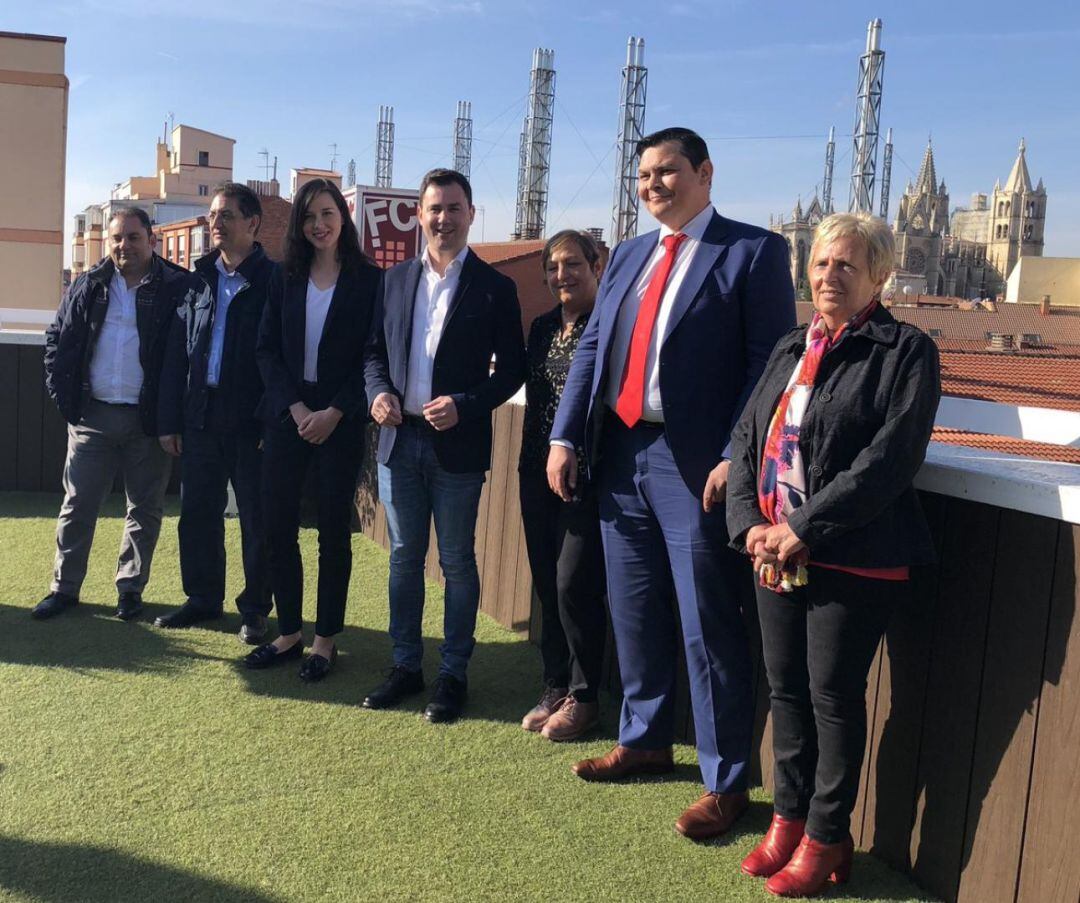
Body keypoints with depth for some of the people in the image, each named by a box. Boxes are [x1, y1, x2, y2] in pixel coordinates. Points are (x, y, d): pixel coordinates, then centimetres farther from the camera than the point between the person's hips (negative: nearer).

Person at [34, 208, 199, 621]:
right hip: (92, 416, 3)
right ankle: (65, 587, 19)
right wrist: (63, 395, 2)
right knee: (77, 505, 7)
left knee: (145, 509, 8)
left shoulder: (180, 288, -5)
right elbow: (57, 341, 12)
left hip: (149, 419, -2)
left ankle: (130, 588, 21)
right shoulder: (87, 287, 7)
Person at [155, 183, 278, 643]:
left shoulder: (274, 280, -5)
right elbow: (176, 353, 11)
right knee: (197, 513, 11)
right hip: (201, 416, 5)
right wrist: (168, 419, 7)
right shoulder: (198, 280, 10)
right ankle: (203, 598, 26)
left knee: (257, 518, 4)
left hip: (252, 422, -5)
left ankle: (255, 608, 17)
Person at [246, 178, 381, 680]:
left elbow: (372, 357, -4)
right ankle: (289, 634, 17)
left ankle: (326, 639, 14)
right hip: (287, 415, 4)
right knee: (278, 526, 4)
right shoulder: (287, 280, 9)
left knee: (334, 530, 3)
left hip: (340, 422, -3)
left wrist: (335, 412, -13)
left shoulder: (369, 280, -1)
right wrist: (295, 407, -8)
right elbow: (266, 350, 5)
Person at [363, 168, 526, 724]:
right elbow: (376, 350, 14)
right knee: (404, 558, 13)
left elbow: (512, 368, -4)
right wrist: (379, 391, -5)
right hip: (399, 438, 4)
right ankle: (405, 666, 26)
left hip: (458, 443, -4)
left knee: (457, 562, 6)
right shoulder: (396, 280, 9)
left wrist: (465, 405, -17)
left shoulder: (494, 288, -3)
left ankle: (453, 674, 18)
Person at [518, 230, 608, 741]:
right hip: (538, 471, 7)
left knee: (574, 583, -6)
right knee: (546, 583, 11)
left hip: (588, 474, -7)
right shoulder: (542, 328, 14)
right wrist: (531, 462, 13)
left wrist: (572, 453, -15)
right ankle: (555, 687, 26)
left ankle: (583, 698, 12)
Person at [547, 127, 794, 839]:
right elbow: (592, 348, 14)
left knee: (708, 629, 0)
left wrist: (735, 458, -18)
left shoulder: (754, 251, -3)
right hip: (620, 454, 7)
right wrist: (566, 438, 4)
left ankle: (727, 781, 16)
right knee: (634, 613, 17)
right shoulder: (627, 256, 16)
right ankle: (645, 741, 35)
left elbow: (770, 361, -10)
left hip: (696, 464, -6)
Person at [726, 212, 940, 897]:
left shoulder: (906, 352, -6)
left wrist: (806, 529, -18)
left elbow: (890, 457, -17)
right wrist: (750, 522, -4)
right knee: (786, 688, 14)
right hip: (776, 553, 6)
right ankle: (790, 817, 31)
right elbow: (747, 437, 11)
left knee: (834, 694, 4)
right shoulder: (791, 349, 14)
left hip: (854, 559, -6)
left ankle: (827, 837, 21)